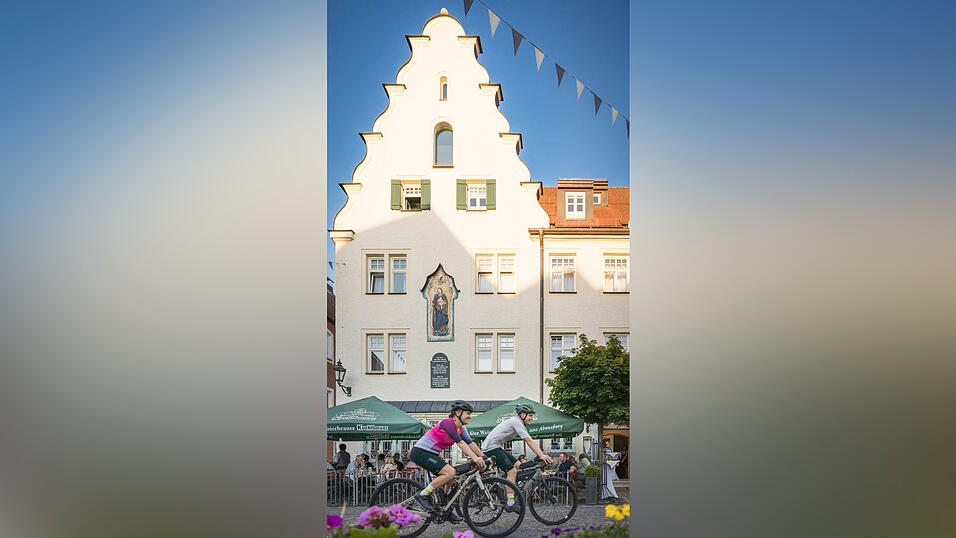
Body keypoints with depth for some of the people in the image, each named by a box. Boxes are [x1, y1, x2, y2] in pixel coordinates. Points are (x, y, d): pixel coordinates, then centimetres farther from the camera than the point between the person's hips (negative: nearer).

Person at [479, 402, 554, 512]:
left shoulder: (520, 424, 15)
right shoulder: (516, 422, -16)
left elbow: (529, 442, 14)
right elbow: (529, 441, -23)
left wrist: (542, 455, 5)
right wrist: (542, 455, -25)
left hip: (498, 447, 10)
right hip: (491, 447, -10)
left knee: (518, 465, 8)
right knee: (512, 471, -16)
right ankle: (510, 503, -14)